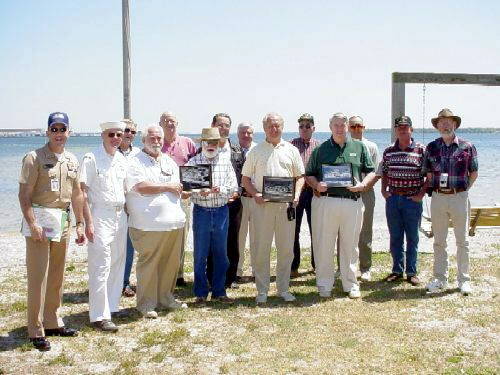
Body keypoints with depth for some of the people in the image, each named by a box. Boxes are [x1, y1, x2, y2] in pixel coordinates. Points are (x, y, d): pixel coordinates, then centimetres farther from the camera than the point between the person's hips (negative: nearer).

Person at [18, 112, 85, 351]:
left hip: (63, 221, 6)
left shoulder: (72, 160, 11)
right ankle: (36, 331, 5)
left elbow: (77, 194, 16)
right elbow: (24, 195, -10)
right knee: (38, 276, -4)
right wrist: (32, 224, -19)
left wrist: (80, 224, 14)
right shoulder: (34, 158, -7)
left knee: (57, 275, 13)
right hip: (39, 218, -6)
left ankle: (53, 322, 26)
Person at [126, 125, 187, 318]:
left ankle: (165, 298, 24)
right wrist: (167, 187, -6)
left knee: (171, 262, 10)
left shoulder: (169, 162, 19)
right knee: (148, 264, -1)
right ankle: (146, 304, 10)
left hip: (173, 221, 6)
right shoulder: (135, 162, -2)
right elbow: (141, 187, -15)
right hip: (148, 224, -6)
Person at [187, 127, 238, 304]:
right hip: (201, 211, -2)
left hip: (221, 211, 2)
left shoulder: (225, 162, 8)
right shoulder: (193, 162, 2)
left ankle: (219, 292, 19)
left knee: (221, 254, 8)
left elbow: (233, 186, 2)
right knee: (200, 254, 3)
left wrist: (220, 189, -17)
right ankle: (201, 294, 14)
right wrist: (199, 192, -25)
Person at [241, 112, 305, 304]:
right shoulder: (255, 151, 8)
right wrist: (255, 194, -8)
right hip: (262, 204, -1)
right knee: (261, 248, 1)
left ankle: (283, 289, 17)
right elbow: (245, 178, 8)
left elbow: (300, 177, 13)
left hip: (286, 204, 1)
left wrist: (296, 194, -5)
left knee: (286, 248, 5)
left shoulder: (291, 150, 11)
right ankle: (262, 290, 11)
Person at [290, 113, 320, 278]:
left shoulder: (319, 146, 7)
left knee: (316, 229, 8)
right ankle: (293, 267, 13)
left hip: (313, 191, 1)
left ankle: (317, 264, 21)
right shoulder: (290, 145, 2)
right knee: (293, 230, 3)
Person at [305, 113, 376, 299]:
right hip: (324, 201, 0)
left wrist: (363, 184, -6)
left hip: (352, 202, 1)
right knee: (323, 245, 2)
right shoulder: (320, 149, 10)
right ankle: (324, 285, 13)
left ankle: (351, 285, 19)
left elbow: (371, 172, 12)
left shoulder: (359, 147, 12)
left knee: (350, 246, 8)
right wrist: (317, 185, -10)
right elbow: (309, 175, 10)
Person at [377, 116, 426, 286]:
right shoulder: (388, 151, 8)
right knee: (395, 237, 9)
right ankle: (397, 270, 20)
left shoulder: (421, 150, -4)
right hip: (392, 198, 3)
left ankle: (412, 272, 14)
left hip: (412, 200, -3)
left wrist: (421, 194, -9)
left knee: (412, 238, 4)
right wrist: (384, 190, 7)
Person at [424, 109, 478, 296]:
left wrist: (463, 189, 3)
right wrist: (434, 188, 5)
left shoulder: (467, 147, 0)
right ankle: (440, 279, 18)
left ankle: (464, 280, 14)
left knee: (462, 241, 4)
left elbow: (473, 172, 7)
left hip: (459, 197, -2)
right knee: (439, 241, 8)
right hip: (438, 197, 2)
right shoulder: (431, 147, 6)